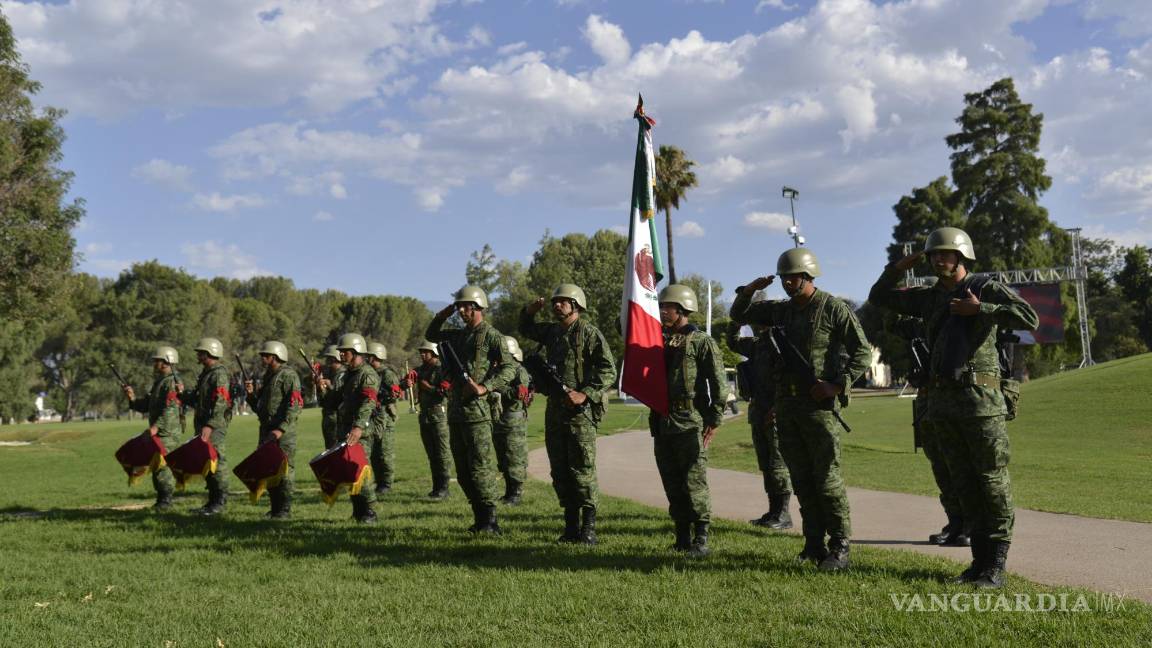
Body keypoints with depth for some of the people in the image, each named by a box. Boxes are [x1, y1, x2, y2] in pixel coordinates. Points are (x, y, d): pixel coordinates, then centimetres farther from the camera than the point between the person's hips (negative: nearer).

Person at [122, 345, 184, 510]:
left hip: (167, 433, -10)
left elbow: (170, 409, -23)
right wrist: (132, 398, 4)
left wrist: (156, 426, -30)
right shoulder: (158, 383, 20)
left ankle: (166, 499, -8)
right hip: (157, 432, 10)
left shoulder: (173, 382, -11)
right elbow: (145, 406, 21)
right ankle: (161, 498, 18)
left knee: (161, 463, -13)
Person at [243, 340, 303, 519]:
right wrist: (251, 393, 5)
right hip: (266, 431, 9)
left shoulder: (288, 376, -8)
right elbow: (259, 407, 24)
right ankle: (275, 508, 18)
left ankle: (285, 510, -3)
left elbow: (295, 406, -18)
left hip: (283, 434, -9)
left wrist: (281, 429, -24)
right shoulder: (267, 377, 20)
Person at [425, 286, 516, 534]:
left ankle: (490, 522, -5)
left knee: (480, 467, -9)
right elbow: (430, 335, 33)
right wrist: (442, 316, 16)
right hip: (456, 410, 9)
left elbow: (509, 368, -14)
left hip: (477, 410, -9)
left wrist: (484, 388, -23)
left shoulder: (492, 336, -6)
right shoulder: (459, 335, 18)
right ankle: (479, 519, 17)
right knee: (462, 470, 10)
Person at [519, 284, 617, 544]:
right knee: (559, 471, 10)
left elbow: (609, 370, -13)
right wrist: (529, 312, 13)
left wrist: (584, 394, -22)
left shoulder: (589, 333, -7)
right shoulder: (552, 331, 15)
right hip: (555, 409, 8)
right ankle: (571, 526, 18)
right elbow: (526, 330, 35)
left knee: (582, 470, -7)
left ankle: (589, 528, 0)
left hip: (580, 411, -8)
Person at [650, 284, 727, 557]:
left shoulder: (702, 342, -3)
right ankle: (683, 538, 17)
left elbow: (718, 383, -8)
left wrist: (715, 420, -12)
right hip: (662, 424, 7)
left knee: (694, 484, -8)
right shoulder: (658, 341, 16)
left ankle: (701, 540, -2)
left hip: (691, 424, -7)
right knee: (672, 485, 9)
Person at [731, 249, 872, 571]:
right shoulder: (781, 310, 14)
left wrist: (837, 386, -15)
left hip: (819, 404, -6)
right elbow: (739, 315, 23)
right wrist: (748, 291, 3)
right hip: (787, 404, 6)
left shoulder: (834, 309, -5)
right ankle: (814, 544, 16)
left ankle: (840, 548, -1)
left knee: (826, 477, -7)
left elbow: (863, 353, -6)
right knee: (801, 478, 8)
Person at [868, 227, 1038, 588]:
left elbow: (1029, 319, -17)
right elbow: (878, 298, 23)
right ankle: (980, 561, 16)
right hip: (942, 401, 6)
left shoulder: (987, 289, -2)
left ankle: (996, 567, 4)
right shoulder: (929, 298, 15)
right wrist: (899, 268, 9)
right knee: (965, 484, 9)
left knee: (993, 482, -2)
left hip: (979, 399, -6)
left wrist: (979, 309, -17)